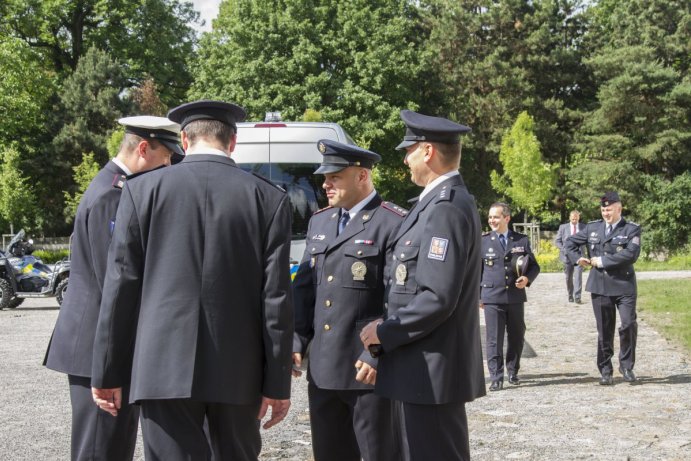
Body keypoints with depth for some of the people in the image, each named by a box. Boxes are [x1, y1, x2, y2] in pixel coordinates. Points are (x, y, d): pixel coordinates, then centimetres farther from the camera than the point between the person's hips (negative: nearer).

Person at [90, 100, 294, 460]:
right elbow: (276, 298, -1)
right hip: (238, 373, 1)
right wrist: (277, 383, 3)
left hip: (165, 367, -1)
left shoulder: (143, 191, 1)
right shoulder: (269, 199, 2)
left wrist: (108, 374, 6)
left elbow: (121, 288, 1)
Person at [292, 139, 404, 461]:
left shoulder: (393, 224, -9)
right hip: (322, 368, 7)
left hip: (370, 370, -7)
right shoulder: (319, 222, 15)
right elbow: (304, 288, 16)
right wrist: (297, 342, 6)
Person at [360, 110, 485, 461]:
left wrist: (385, 334, -13)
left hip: (430, 370, -10)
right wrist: (390, 327, 10)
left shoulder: (446, 208, -17)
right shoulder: (440, 202, 15)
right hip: (424, 367, 10)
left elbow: (437, 298, -23)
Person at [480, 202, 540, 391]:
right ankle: (496, 378, 2)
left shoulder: (522, 240, 6)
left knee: (516, 336, 11)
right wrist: (477, 296, 3)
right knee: (494, 339, -4)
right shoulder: (483, 241, 3)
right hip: (492, 298, -2)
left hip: (515, 297, 2)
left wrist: (527, 279, -9)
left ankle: (513, 372, 27)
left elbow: (534, 266, 12)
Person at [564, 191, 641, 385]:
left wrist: (602, 261, -14)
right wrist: (577, 258, 3)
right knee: (604, 330, 7)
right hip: (600, 286, 3)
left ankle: (626, 365, 8)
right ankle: (605, 371, 16)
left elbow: (631, 254, -17)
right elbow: (570, 242, 21)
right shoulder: (592, 227, 10)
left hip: (624, 284, -3)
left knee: (629, 324, -12)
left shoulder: (632, 229, -2)